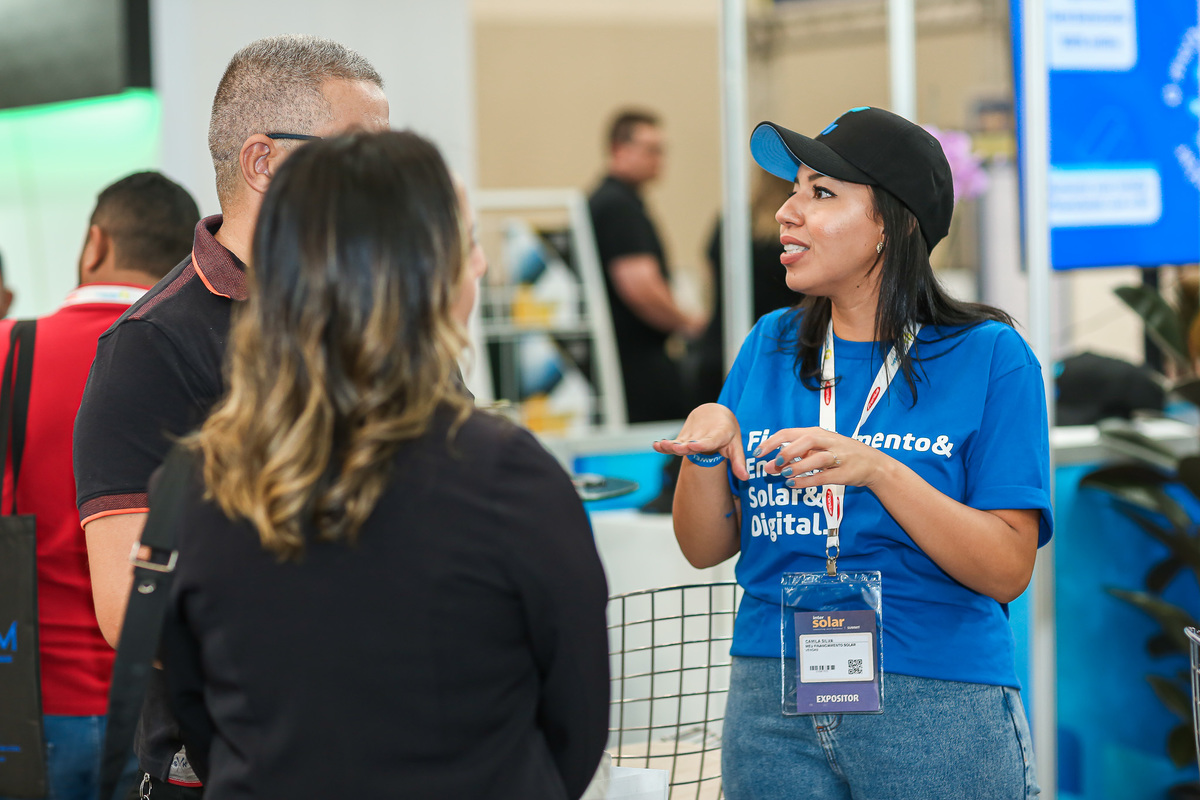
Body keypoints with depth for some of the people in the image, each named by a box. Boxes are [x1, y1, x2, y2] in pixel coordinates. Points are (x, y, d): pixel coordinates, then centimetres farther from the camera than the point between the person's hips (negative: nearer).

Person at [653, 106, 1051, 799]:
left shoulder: (988, 357, -5)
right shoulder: (770, 347, 8)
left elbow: (1007, 571, -12)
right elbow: (707, 548, 8)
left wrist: (878, 471, -24)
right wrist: (705, 448, -11)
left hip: (937, 708, -3)